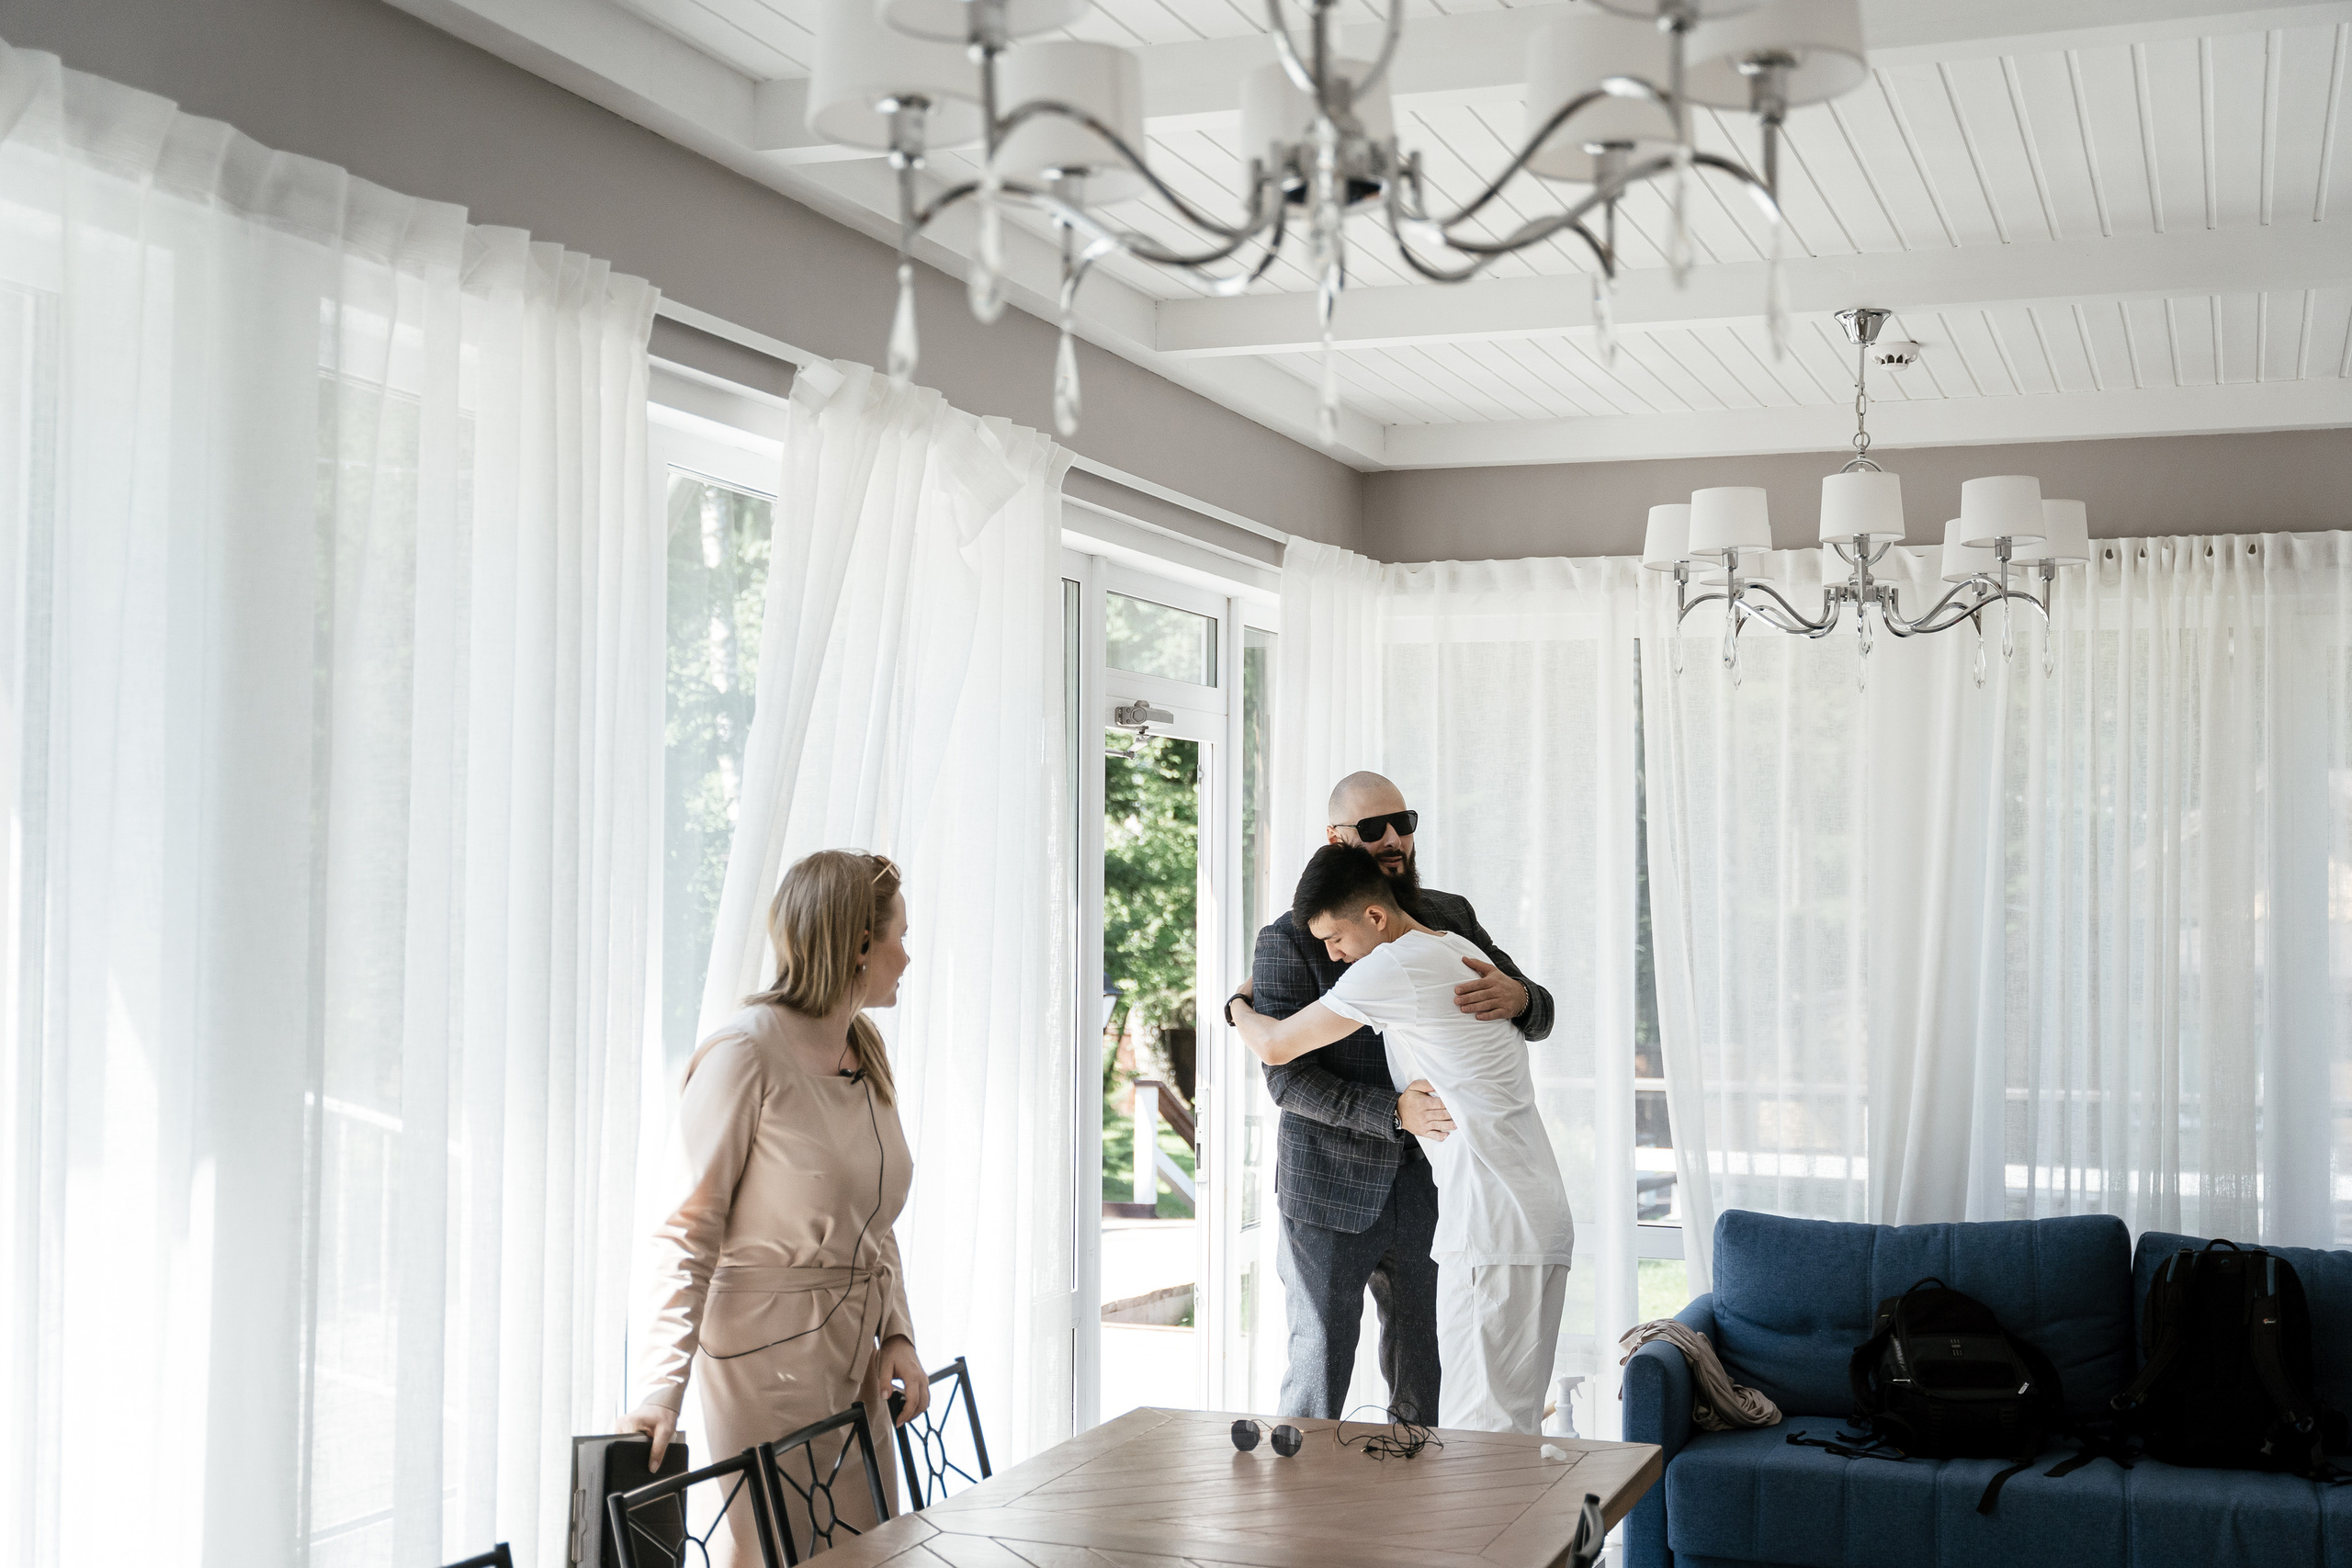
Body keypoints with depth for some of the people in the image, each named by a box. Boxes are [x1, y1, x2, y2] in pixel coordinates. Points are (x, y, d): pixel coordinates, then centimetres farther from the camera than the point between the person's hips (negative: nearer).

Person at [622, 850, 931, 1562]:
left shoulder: (865, 1055, 11)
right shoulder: (746, 1052, -15)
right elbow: (691, 1229, -17)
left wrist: (896, 1335, 4)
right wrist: (661, 1388, -22)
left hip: (855, 1363, 8)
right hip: (769, 1356, -8)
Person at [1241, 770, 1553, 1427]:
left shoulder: (1449, 918, 4)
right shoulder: (1289, 941, -9)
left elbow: (1540, 1015, 3)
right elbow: (1288, 1078, -15)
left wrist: (1516, 998, -23)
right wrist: (1394, 1112, -29)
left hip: (1426, 1191, 4)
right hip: (1330, 1194, -4)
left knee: (1424, 1386, 12)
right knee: (1319, 1377, 5)